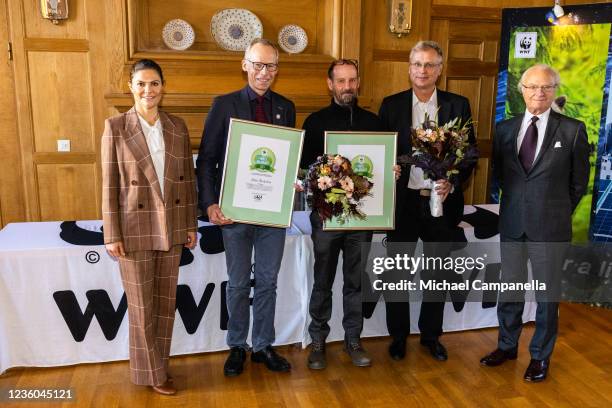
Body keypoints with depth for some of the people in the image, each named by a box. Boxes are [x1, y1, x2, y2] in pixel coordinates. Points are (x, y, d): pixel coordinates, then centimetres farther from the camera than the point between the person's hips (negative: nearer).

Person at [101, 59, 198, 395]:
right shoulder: (115, 127, -6)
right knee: (142, 305, 8)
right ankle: (151, 372, 25)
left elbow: (188, 178, 8)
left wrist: (190, 224, 6)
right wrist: (112, 236, -9)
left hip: (171, 228, 4)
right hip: (135, 229, -3)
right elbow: (109, 185, -6)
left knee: (166, 301, 13)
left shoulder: (178, 127, 4)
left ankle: (160, 364, 32)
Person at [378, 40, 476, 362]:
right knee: (397, 274, 10)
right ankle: (398, 336, 27)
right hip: (402, 201, 0)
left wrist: (452, 183, -14)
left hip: (441, 202, 1)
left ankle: (431, 335, 32)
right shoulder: (391, 105, 2)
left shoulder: (458, 105, 3)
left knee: (436, 275, 14)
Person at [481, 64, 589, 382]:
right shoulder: (505, 128, 4)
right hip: (511, 223, 3)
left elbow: (578, 182, 3)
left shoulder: (573, 130, -4)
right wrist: (516, 204, 9)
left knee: (547, 294, 9)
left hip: (549, 226, -3)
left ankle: (540, 356, 26)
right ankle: (507, 346, 32)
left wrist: (557, 212, 7)